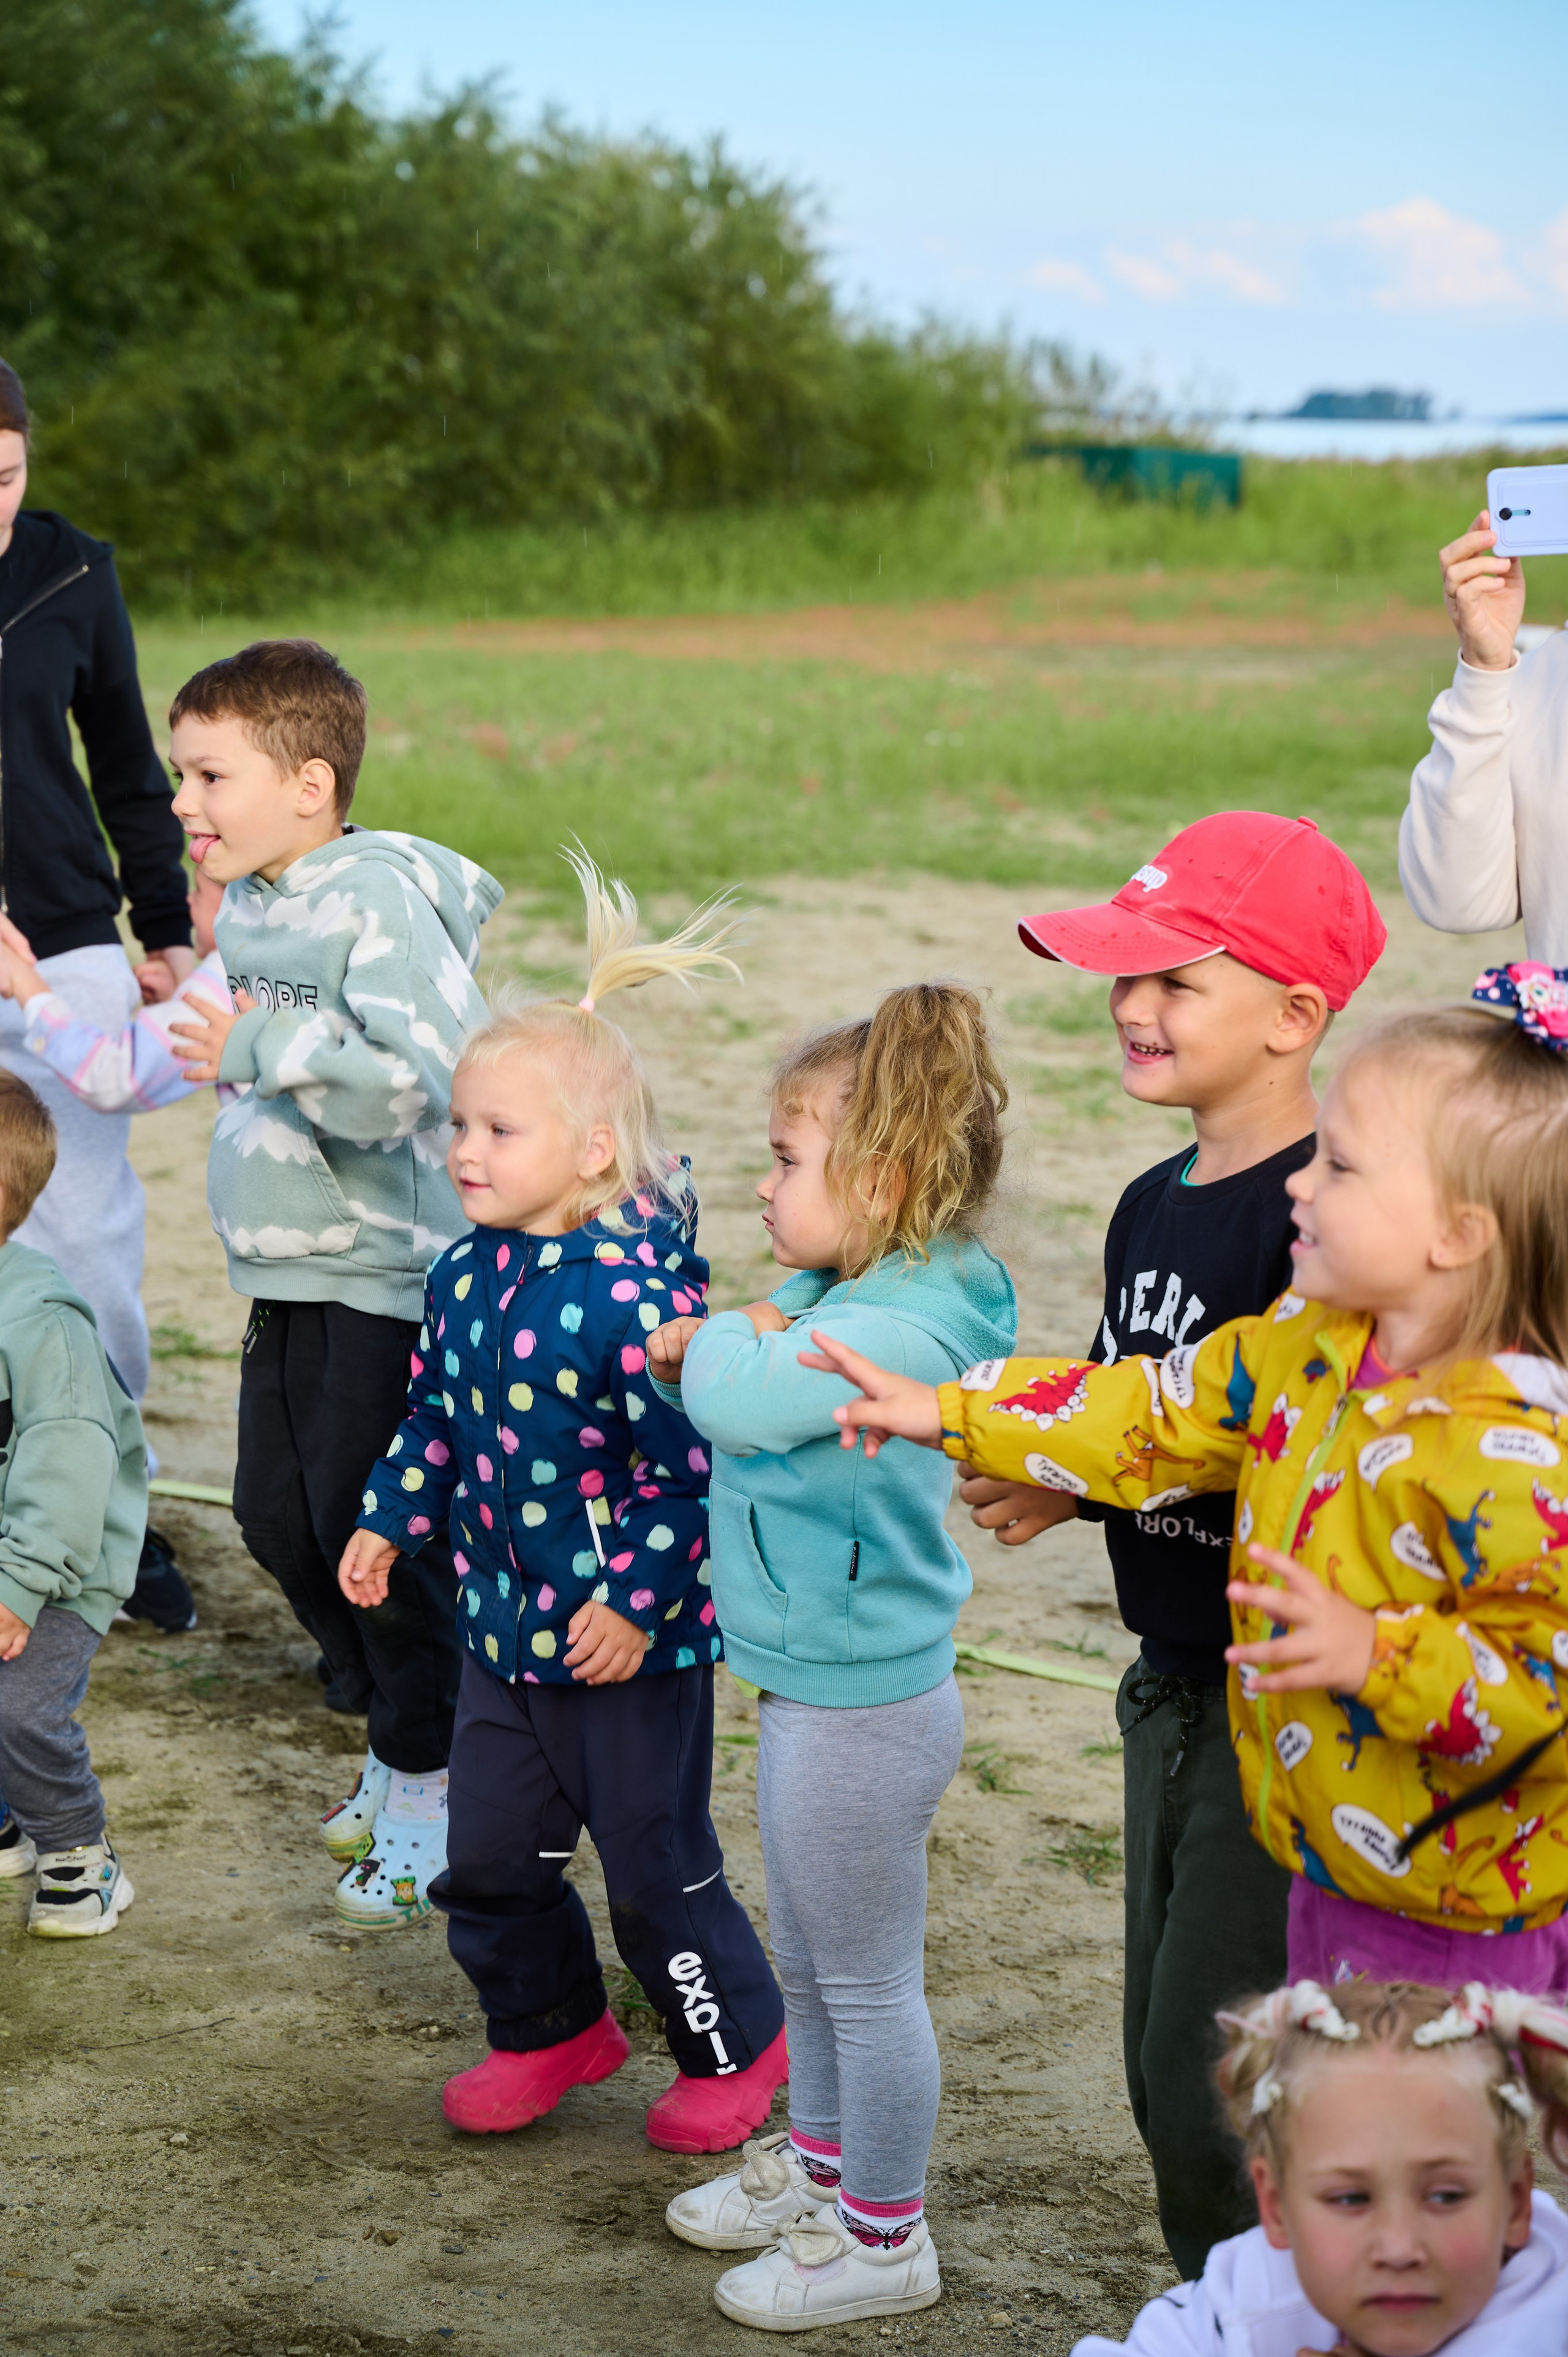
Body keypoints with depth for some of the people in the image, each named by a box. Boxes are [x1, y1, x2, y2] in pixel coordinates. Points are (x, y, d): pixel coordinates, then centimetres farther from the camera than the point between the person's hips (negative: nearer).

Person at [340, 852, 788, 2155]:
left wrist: (637, 1602, -22)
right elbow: (436, 1417, 17)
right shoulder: (466, 1275, 1)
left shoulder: (640, 1296, -24)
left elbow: (692, 1469, -22)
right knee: (490, 1855, 15)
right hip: (506, 1628, 7)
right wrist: (391, 1521, 12)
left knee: (657, 1865, 6)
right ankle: (550, 2029, 37)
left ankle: (736, 2046, 28)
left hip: (631, 1646, -7)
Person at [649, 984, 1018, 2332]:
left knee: (868, 1985, 7)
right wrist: (727, 1339, -7)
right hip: (820, 1696, 10)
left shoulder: (899, 1332, -27)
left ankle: (885, 2242, 22)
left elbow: (740, 1402, -38)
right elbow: (731, 1378, 13)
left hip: (864, 1713, -10)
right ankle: (820, 2169, 45)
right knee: (809, 1967, 26)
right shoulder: (831, 1294, 4)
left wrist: (717, 1346, -18)